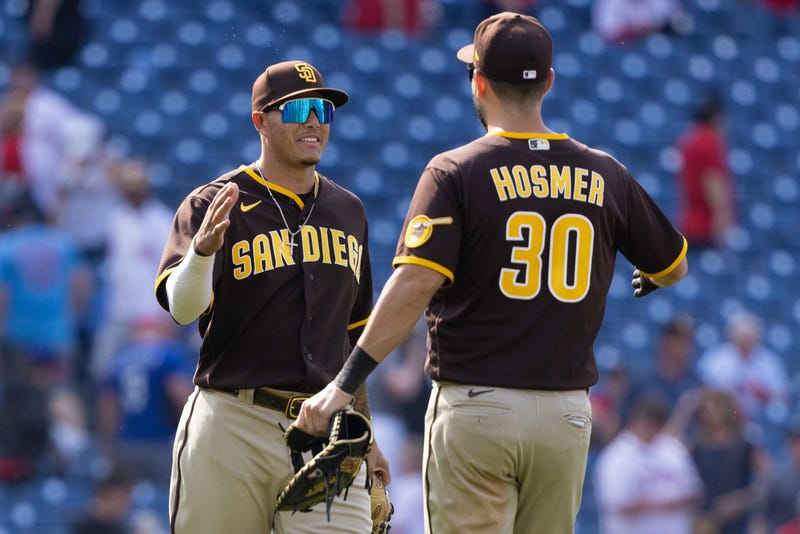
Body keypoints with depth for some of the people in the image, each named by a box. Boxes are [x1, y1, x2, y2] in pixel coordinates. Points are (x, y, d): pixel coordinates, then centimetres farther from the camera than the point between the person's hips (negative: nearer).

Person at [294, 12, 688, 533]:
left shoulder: (455, 172, -6)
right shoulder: (605, 176, 6)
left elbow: (416, 282, -18)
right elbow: (673, 265, 18)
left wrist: (347, 382, -17)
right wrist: (650, 279, 44)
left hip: (476, 407, -4)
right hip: (567, 412, 4)